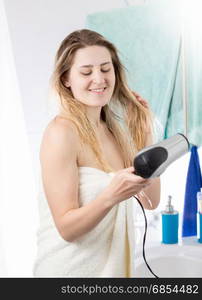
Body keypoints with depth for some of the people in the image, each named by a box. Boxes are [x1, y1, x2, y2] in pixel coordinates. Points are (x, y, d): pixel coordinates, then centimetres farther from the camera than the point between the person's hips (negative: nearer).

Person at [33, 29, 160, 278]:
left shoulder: (113, 129, 1)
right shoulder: (62, 131, -19)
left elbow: (150, 201, 1)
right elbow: (66, 228, -20)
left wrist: (145, 135, -5)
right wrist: (111, 196, -36)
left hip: (115, 264, 7)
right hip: (72, 268, -7)